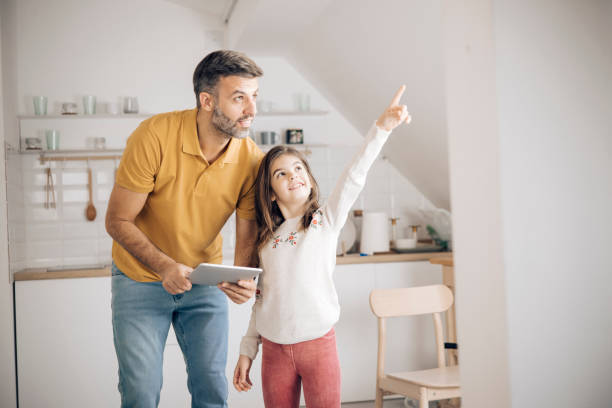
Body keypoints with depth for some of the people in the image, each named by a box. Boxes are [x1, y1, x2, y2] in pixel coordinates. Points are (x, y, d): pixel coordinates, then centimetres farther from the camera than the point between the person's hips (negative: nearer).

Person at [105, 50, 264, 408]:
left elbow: (247, 236, -6)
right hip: (141, 278, -2)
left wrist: (243, 280, -28)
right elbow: (118, 221, -18)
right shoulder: (155, 136, -25)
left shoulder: (252, 158, -16)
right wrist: (165, 267, -32)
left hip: (205, 283, 3)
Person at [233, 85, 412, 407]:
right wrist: (247, 350, 11)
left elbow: (354, 177, -14)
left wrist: (381, 128, -26)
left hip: (318, 343, -3)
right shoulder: (266, 238, 8)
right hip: (274, 348, 3)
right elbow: (261, 298, 13)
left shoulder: (327, 220, 0)